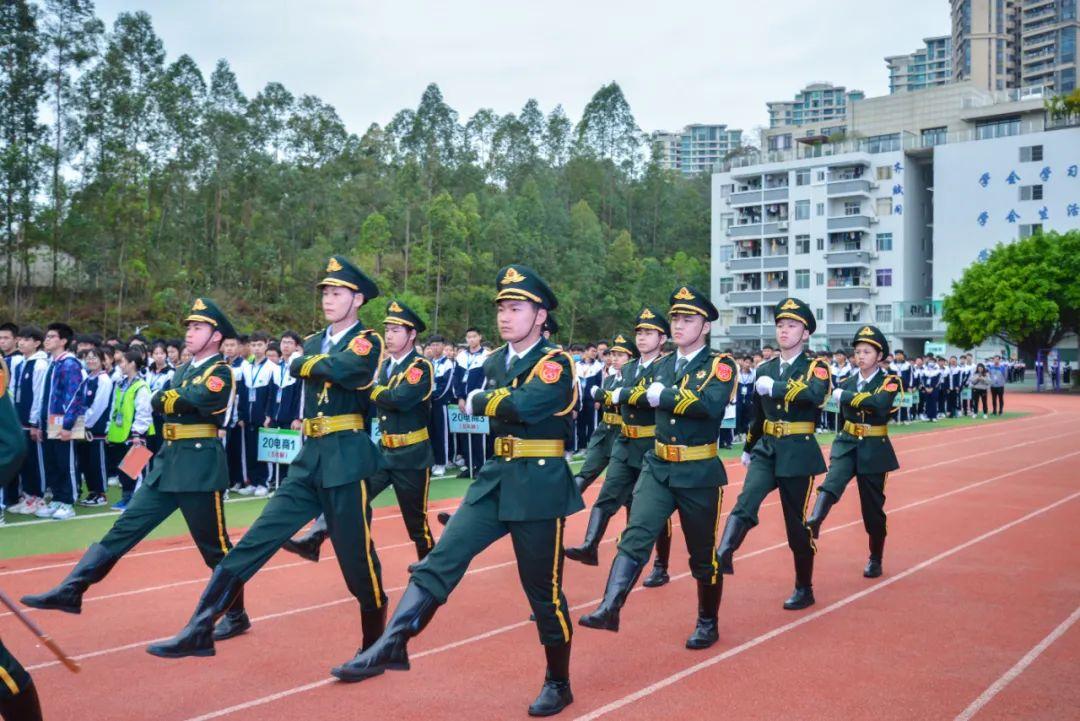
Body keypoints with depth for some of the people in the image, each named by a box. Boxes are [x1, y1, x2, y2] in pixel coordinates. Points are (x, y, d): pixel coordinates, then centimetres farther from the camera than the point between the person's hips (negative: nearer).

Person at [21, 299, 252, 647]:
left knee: (215, 546, 2)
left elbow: (183, 400, -22)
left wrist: (171, 397, -3)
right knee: (125, 527, 5)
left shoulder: (220, 373, -8)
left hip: (200, 466, -8)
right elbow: (156, 402, 8)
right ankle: (72, 590, 7)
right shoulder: (184, 370, 18)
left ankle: (236, 615, 15)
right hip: (167, 463, 8)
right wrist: (179, 399, -8)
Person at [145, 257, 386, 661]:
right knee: (254, 542, 1)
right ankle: (199, 632, 4)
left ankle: (376, 640, 24)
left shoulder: (367, 341, -5)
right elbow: (296, 368, 5)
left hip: (347, 458, -6)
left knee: (355, 555, 2)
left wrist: (314, 363, -5)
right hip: (309, 459, 6)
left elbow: (345, 370, -21)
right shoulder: (312, 343, 18)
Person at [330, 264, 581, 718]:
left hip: (538, 485, -6)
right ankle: (393, 645, -6)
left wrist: (478, 402, -11)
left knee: (543, 589, 4)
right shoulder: (495, 362, 11)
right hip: (494, 479, 6)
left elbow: (525, 406, -27)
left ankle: (558, 683, 19)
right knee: (441, 560, -7)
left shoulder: (556, 363, -10)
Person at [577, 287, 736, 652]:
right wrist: (648, 394, 7)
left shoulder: (720, 364, -7)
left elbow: (711, 405, -27)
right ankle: (610, 608, -23)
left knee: (703, 554, 9)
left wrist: (662, 396, -21)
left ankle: (708, 623, 26)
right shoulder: (662, 365, 10)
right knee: (635, 536, -15)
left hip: (699, 473, -4)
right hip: (657, 467, 4)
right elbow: (647, 400, 27)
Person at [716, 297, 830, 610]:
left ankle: (804, 588, 18)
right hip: (766, 449, 4)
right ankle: (723, 556, -38)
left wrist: (774, 387, -28)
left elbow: (817, 394, -29)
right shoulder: (765, 369, 10)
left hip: (798, 453, -4)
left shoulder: (815, 367, -5)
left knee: (797, 521, 4)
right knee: (746, 501, -22)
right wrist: (748, 448, 28)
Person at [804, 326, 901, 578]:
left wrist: (844, 396, -26)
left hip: (873, 449, -2)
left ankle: (875, 560, 21)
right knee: (832, 480, -28)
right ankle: (814, 521, -52)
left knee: (873, 506, 5)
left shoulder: (890, 381, -6)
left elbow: (879, 404, -26)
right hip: (847, 444, 3)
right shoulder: (846, 382, 7)